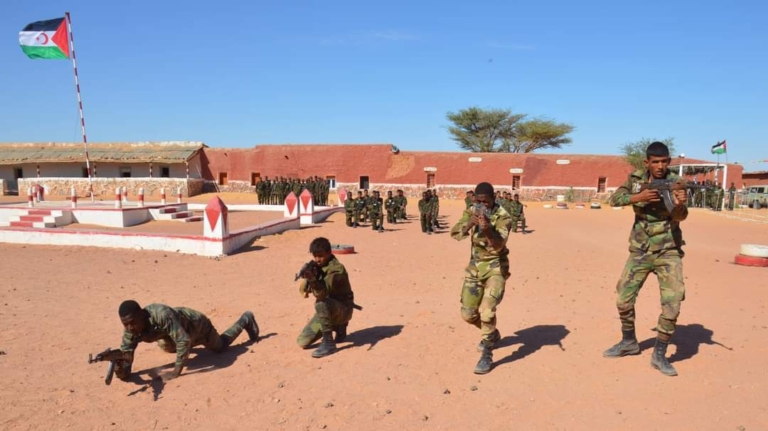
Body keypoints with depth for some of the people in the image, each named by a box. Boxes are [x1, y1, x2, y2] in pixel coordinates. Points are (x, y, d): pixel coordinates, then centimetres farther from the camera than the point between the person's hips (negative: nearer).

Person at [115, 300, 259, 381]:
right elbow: (126, 354, -26)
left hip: (197, 325, -5)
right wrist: (123, 371, -48)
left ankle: (246, 320, 47)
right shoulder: (130, 330, -28)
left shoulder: (162, 315, -48)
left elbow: (184, 340, -48)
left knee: (220, 346, 25)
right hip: (178, 329, 6)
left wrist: (177, 371, -47)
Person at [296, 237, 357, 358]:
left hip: (343, 309, -8)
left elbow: (323, 292, -35)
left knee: (321, 304, -39)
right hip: (326, 310, 8)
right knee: (303, 342, 1)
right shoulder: (316, 266, 1)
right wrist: (306, 280, -26)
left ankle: (328, 343, -24)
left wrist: (312, 280, -54)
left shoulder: (336, 269, -21)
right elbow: (303, 289, -4)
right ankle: (338, 327, 22)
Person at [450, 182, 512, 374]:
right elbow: (455, 233, -15)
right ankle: (492, 334, 37)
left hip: (496, 266, -5)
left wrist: (488, 230, -49)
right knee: (468, 313, 7)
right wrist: (470, 224, -34)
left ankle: (487, 355, -7)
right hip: (475, 265, 5)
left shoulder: (502, 217, -16)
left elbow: (499, 244, -30)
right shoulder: (471, 212, -3)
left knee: (487, 310, -22)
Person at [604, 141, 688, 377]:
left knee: (673, 303, -12)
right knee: (624, 299, 7)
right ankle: (629, 342, 29)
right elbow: (614, 199, -10)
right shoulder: (636, 178, 0)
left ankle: (659, 355, 4)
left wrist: (680, 204, -45)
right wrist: (638, 197, -27)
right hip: (639, 252, 3)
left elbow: (680, 217, -22)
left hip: (668, 253, -2)